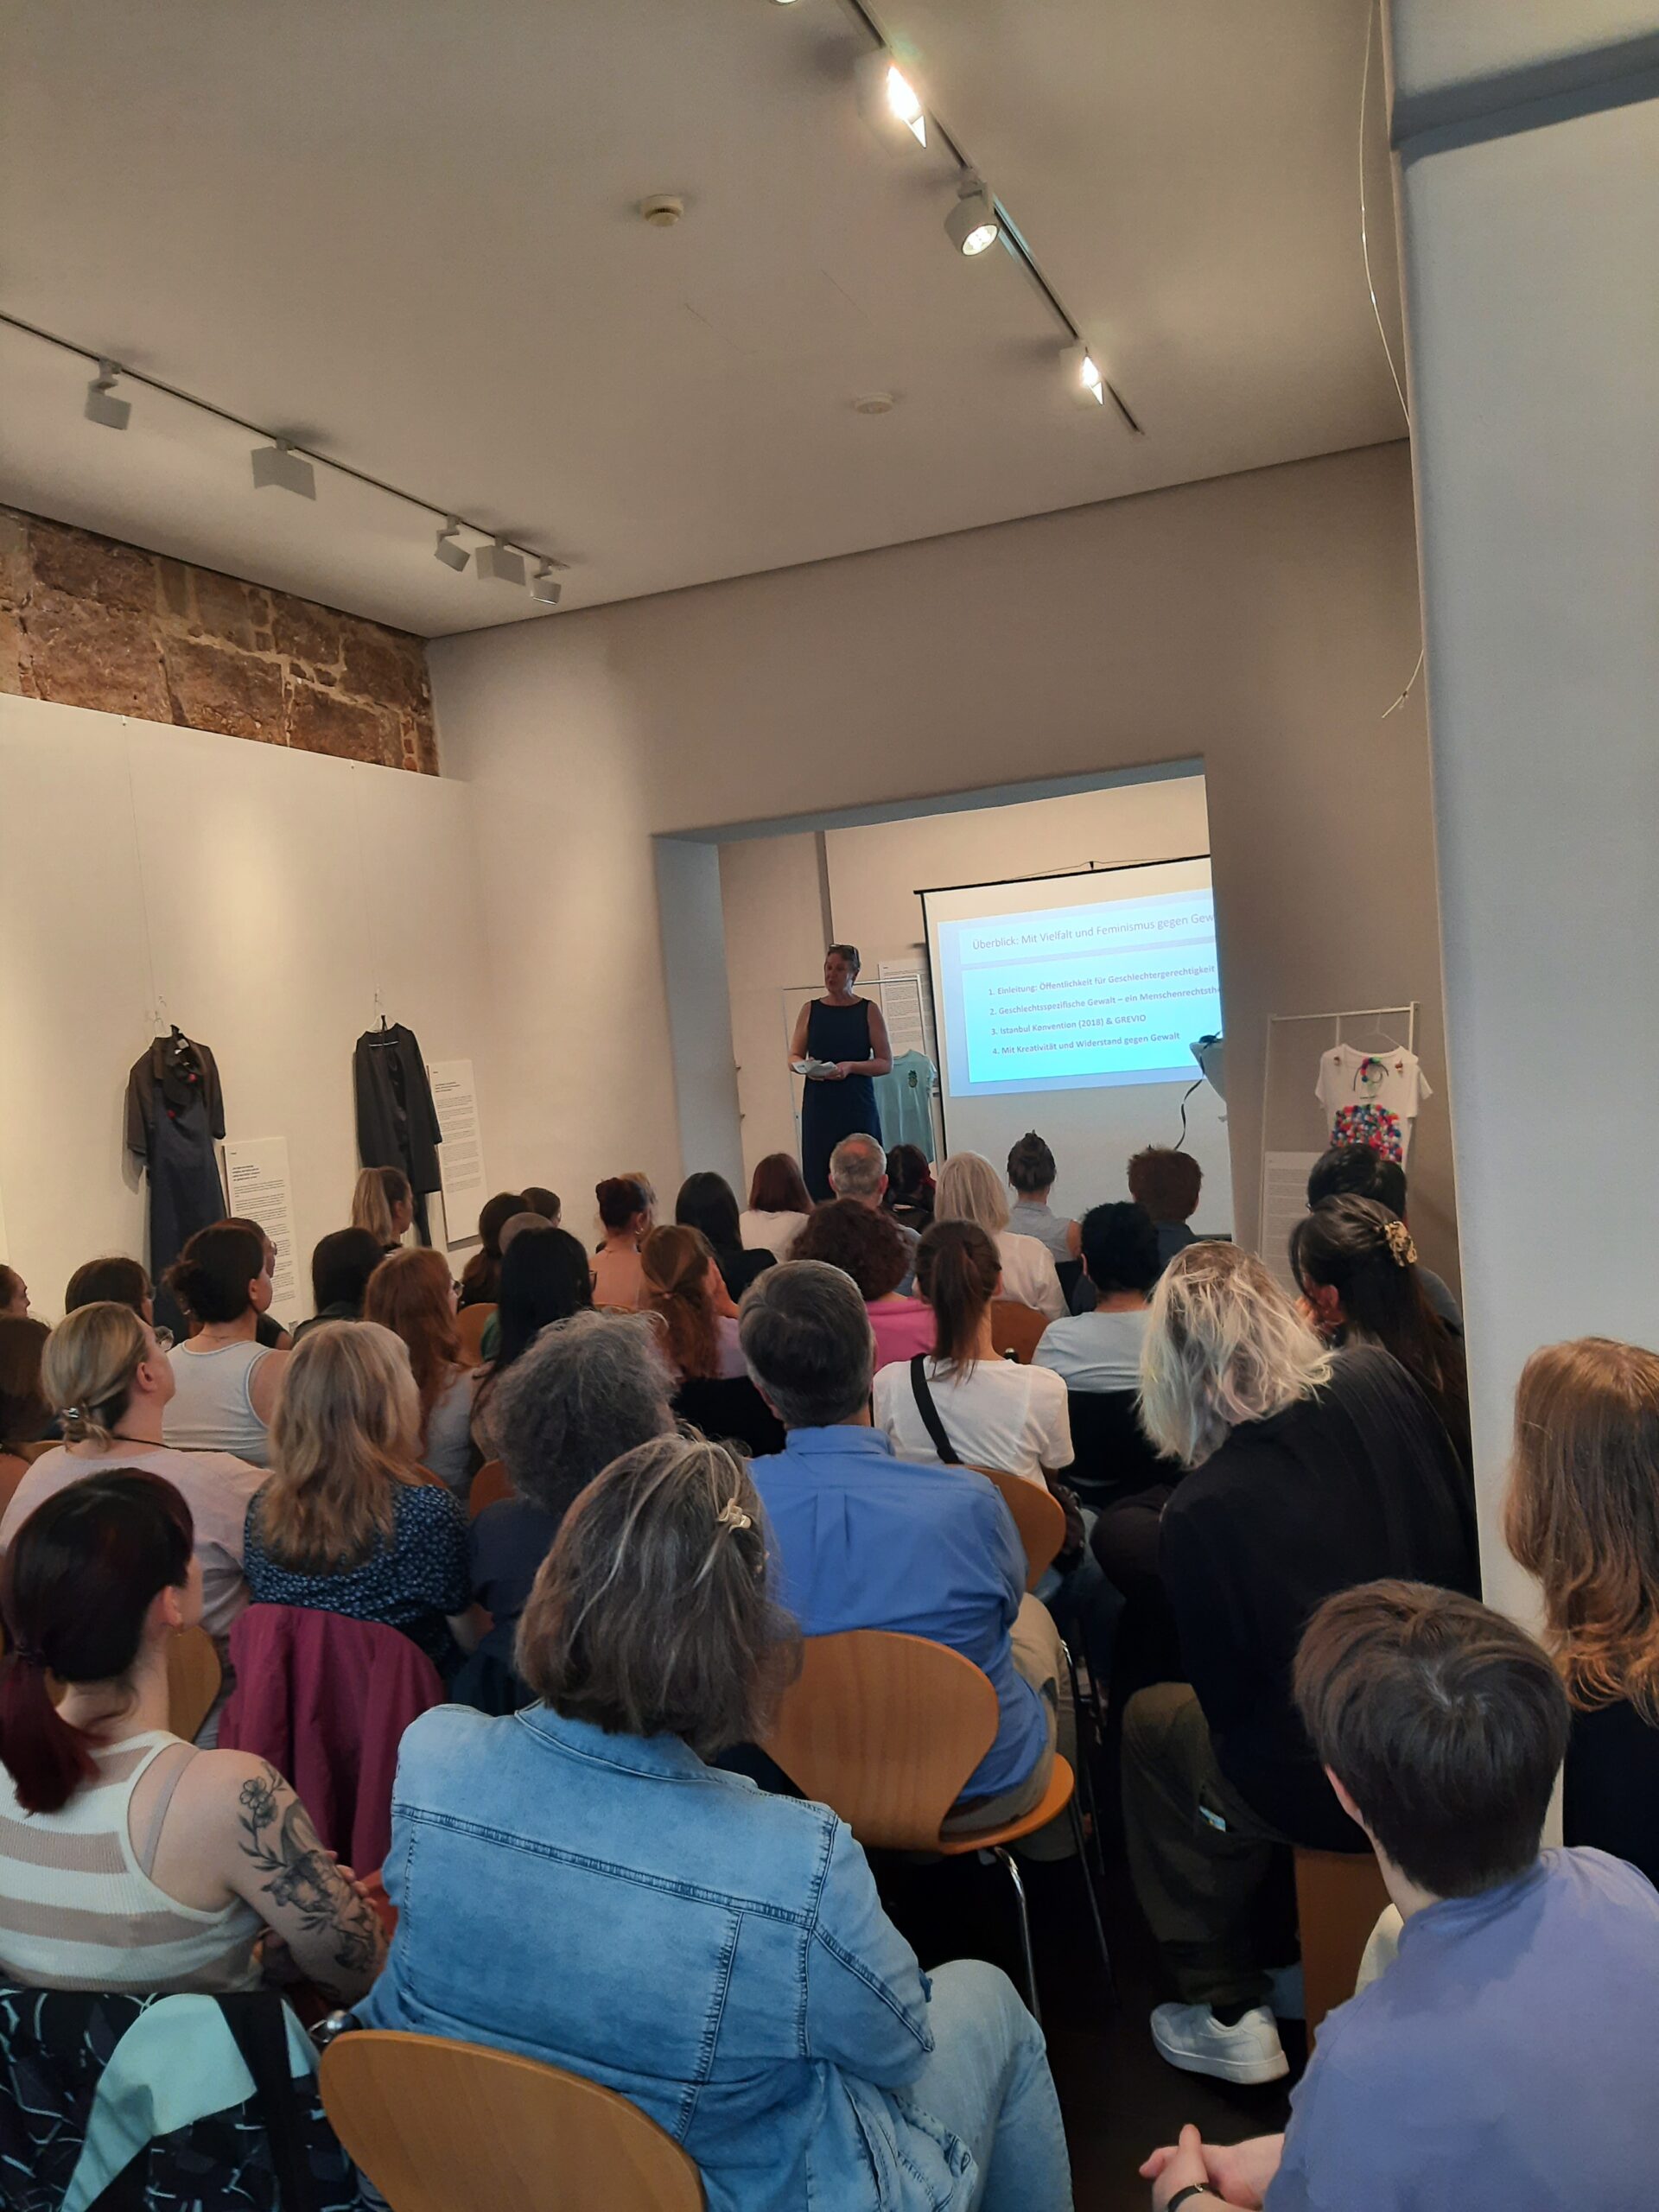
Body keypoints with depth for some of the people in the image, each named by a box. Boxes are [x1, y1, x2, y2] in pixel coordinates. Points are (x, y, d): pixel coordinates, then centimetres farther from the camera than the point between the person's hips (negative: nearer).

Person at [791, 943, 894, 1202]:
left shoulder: (869, 1011, 3)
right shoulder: (810, 1010, 10)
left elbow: (886, 1063, 0)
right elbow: (794, 1057, 11)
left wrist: (851, 1067, -15)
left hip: (858, 1106, -2)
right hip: (819, 1106, 2)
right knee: (819, 1176, -3)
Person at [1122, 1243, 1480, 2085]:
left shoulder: (1197, 1516, -25)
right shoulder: (1382, 1383, -12)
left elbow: (1229, 1705, -10)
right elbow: (1462, 1535, 1)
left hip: (1329, 1792, -5)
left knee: (1149, 1721, 21)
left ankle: (1228, 2014, 27)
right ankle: (1275, 1961, 39)